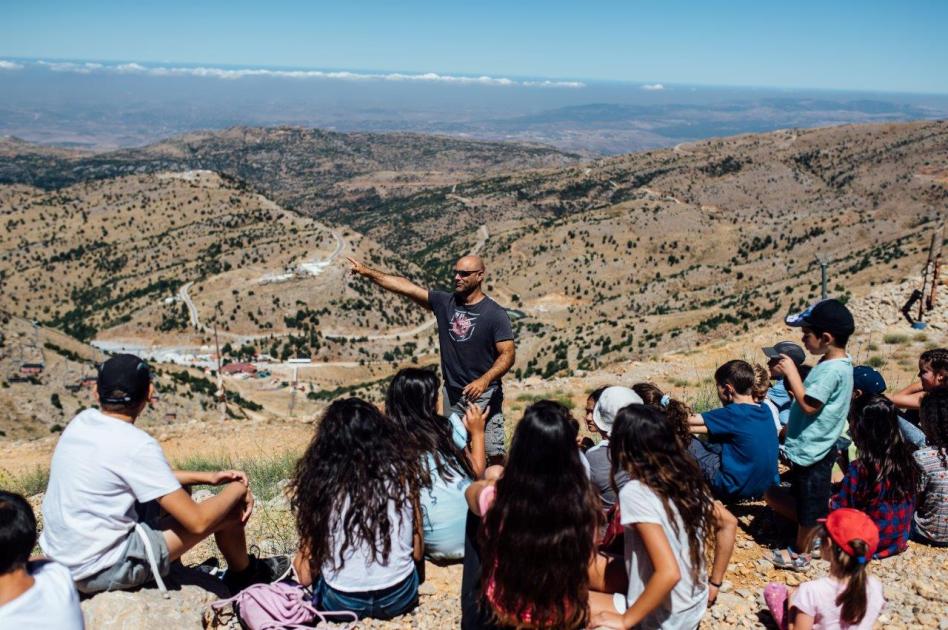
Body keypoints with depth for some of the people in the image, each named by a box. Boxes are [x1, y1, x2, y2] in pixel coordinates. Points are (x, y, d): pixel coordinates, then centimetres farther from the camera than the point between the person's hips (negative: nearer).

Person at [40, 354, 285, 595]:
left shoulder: (81, 422, 0)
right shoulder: (137, 446, -24)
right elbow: (197, 522, -22)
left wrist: (207, 477, 10)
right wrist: (238, 489, -4)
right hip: (102, 572, -8)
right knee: (232, 509, -2)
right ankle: (243, 574, 28)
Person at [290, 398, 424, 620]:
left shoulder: (319, 482, -12)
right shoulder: (401, 471, -8)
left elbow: (306, 576, -6)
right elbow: (418, 552, -1)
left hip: (341, 602, -1)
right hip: (399, 597, 2)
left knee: (299, 557, 27)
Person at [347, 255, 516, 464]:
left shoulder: (495, 314, -11)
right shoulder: (444, 302, 2)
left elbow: (508, 354, -16)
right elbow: (405, 286, 0)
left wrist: (484, 380, -32)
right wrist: (367, 272, -5)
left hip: (484, 394, -5)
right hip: (453, 393, 5)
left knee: (495, 454, -7)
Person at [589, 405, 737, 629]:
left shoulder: (635, 493, -25)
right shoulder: (686, 479, -3)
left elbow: (669, 573, -31)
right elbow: (728, 524, 9)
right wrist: (714, 583, 16)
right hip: (694, 608, 7)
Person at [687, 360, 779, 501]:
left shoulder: (734, 414, -20)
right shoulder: (765, 410, 2)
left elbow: (690, 421, -9)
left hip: (737, 489, -8)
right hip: (765, 487, 8)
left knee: (686, 444, 2)